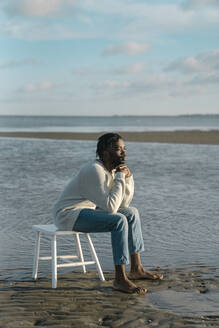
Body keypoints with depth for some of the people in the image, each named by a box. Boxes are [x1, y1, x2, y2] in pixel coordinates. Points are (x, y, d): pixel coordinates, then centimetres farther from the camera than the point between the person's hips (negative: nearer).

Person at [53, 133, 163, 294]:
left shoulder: (112, 169, 6)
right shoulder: (95, 171, -23)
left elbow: (124, 203, 9)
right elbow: (111, 207, -29)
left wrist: (128, 177, -4)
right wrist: (120, 177, -21)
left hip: (86, 210, 10)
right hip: (68, 214, -10)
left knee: (132, 212, 9)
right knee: (119, 220, -27)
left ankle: (136, 269, 12)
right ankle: (120, 279, -22)